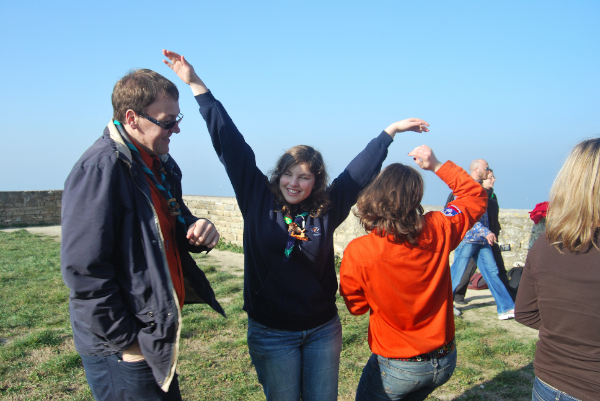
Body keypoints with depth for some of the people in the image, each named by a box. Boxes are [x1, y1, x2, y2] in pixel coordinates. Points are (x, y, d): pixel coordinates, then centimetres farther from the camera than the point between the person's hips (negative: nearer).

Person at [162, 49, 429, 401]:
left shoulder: (327, 209, -3)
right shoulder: (258, 199, -7)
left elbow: (361, 170, 6)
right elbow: (231, 144, -9)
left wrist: (391, 130, 12)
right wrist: (197, 85, -6)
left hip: (323, 329, 2)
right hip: (271, 333, -2)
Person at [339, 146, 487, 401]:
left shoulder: (357, 252, -23)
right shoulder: (438, 231, -16)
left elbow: (356, 306, -5)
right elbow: (477, 197, 5)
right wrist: (436, 165, 1)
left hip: (397, 367, -4)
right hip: (445, 361, 4)